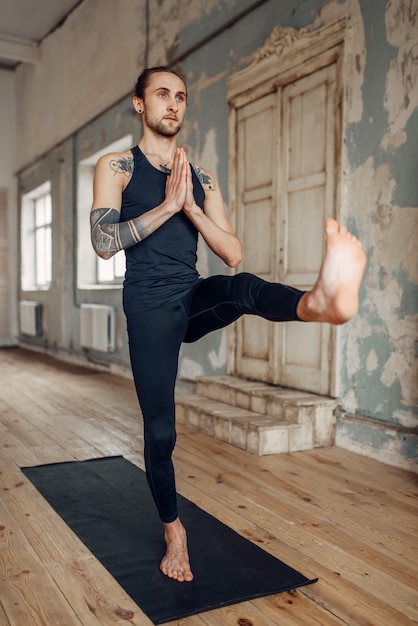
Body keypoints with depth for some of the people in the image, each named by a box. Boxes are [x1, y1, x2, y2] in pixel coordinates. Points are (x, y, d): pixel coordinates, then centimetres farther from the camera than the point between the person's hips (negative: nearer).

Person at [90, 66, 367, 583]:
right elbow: (103, 242, -11)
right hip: (150, 305, -2)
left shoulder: (202, 178, 13)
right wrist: (167, 204, -15)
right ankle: (173, 530, 21)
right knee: (160, 430, -2)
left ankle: (322, 299, -66)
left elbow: (233, 254, 5)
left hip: (195, 298, 3)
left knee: (244, 287, -32)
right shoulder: (116, 167, 4)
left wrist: (191, 208, -9)